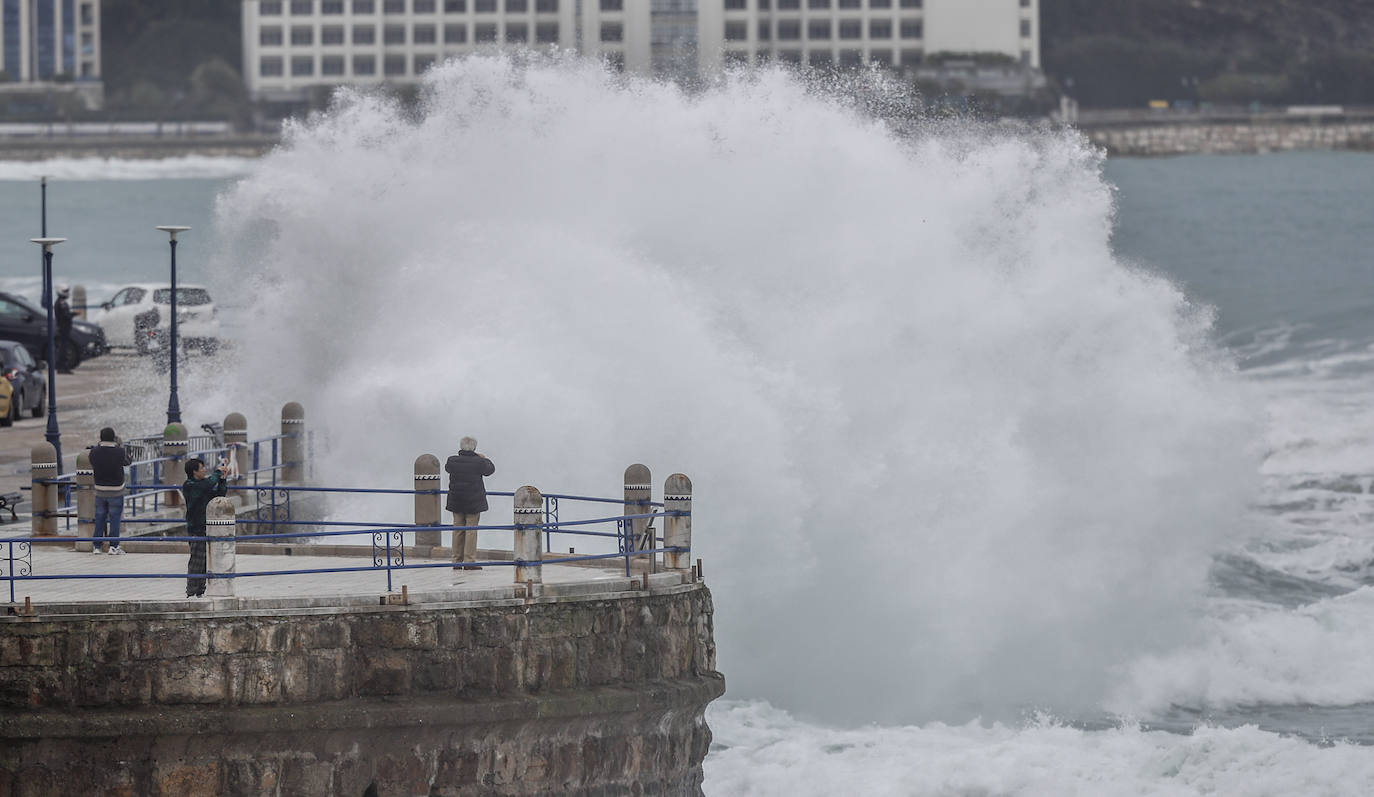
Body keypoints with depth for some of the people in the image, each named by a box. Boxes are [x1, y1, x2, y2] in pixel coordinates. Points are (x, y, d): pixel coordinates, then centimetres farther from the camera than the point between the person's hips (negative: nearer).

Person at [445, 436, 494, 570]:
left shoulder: (452, 461, -5)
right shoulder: (479, 462, -12)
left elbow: (447, 467, 18)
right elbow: (490, 469, 7)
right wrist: (484, 459, 26)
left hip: (456, 502, 3)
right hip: (473, 503, -3)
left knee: (458, 530, 10)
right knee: (471, 530, 0)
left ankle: (456, 561, 13)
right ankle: (469, 561, -4)